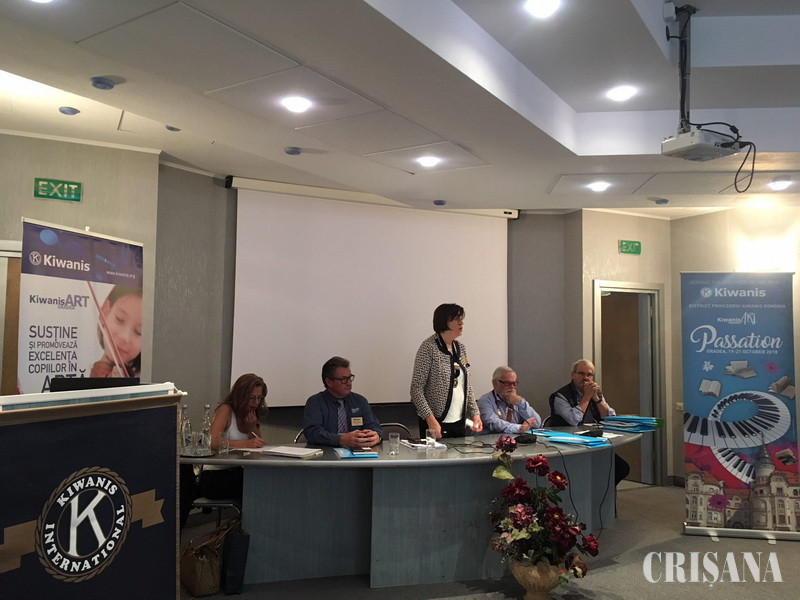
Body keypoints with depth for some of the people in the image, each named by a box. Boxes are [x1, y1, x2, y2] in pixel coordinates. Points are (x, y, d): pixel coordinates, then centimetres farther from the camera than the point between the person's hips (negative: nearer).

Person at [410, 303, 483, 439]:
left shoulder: (461, 348, 10)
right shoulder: (429, 347, -11)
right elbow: (416, 389, -14)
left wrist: (475, 413, 3)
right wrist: (430, 419, -22)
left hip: (460, 422, 7)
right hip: (436, 423, -6)